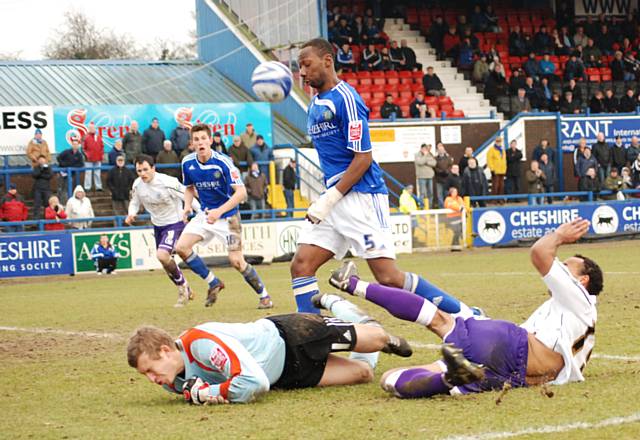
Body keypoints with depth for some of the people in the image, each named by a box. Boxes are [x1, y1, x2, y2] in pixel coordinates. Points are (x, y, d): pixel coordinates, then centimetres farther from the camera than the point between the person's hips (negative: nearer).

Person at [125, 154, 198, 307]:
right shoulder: (137, 185, -7)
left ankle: (182, 285, -2)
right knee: (165, 261, 14)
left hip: (174, 223, -7)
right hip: (157, 225, 7)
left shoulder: (168, 183, -26)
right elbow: (135, 202, 11)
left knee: (162, 255, -26)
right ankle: (185, 290, 36)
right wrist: (131, 214, -11)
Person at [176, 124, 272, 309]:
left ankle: (264, 296, 7)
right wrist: (187, 205, -6)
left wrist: (219, 211, -34)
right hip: (205, 214, 5)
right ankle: (213, 283, 6)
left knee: (236, 261, -13)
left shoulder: (223, 162, -21)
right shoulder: (188, 163, -5)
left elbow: (241, 192, -25)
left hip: (227, 216, -5)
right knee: (181, 247, -11)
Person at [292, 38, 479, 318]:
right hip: (335, 198, 9)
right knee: (301, 267, -2)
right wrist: (325, 199, 17)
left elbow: (363, 158, -15)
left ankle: (466, 316, -1)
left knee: (389, 278, -11)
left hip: (361, 197, -9)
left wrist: (330, 200, -16)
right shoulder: (316, 104, 15)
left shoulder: (345, 98, -12)